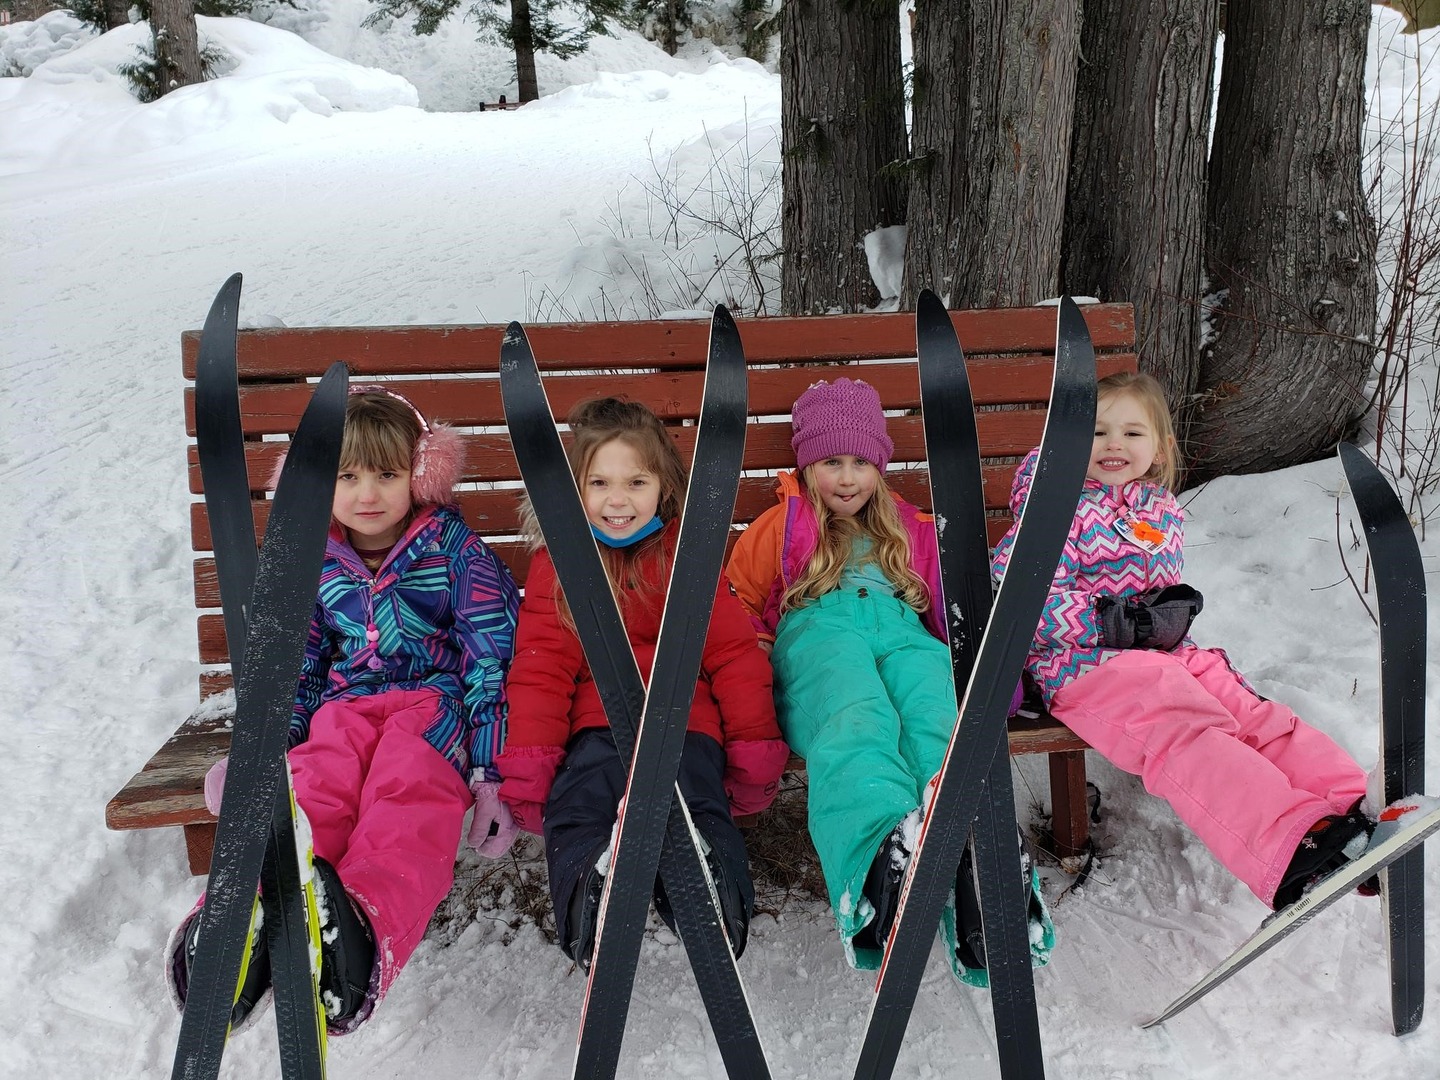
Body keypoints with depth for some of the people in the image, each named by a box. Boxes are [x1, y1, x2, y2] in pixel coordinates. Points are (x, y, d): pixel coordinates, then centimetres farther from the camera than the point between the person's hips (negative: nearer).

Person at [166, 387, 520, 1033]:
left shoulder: (455, 551, 2)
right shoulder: (315, 564, 14)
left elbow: (491, 662, -2)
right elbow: (297, 670, 23)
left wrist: (489, 774, -10)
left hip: (437, 699, -3)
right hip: (346, 704, 4)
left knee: (406, 800, -38)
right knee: (309, 795, -32)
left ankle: (363, 926, -66)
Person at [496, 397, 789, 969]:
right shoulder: (557, 563, 13)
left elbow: (735, 654, 10)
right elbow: (541, 667, 8)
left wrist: (755, 750, 3)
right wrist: (528, 765, -3)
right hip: (595, 724, 1)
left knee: (698, 801, -30)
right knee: (575, 803, -30)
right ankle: (588, 885, -51)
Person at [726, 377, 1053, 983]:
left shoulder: (909, 530, 38)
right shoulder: (783, 528, 32)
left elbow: (946, 603, 34)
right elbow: (735, 603, 27)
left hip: (903, 631, 2)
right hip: (818, 630, -2)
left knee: (942, 721, -37)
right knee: (856, 720, -41)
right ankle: (882, 851, -70)